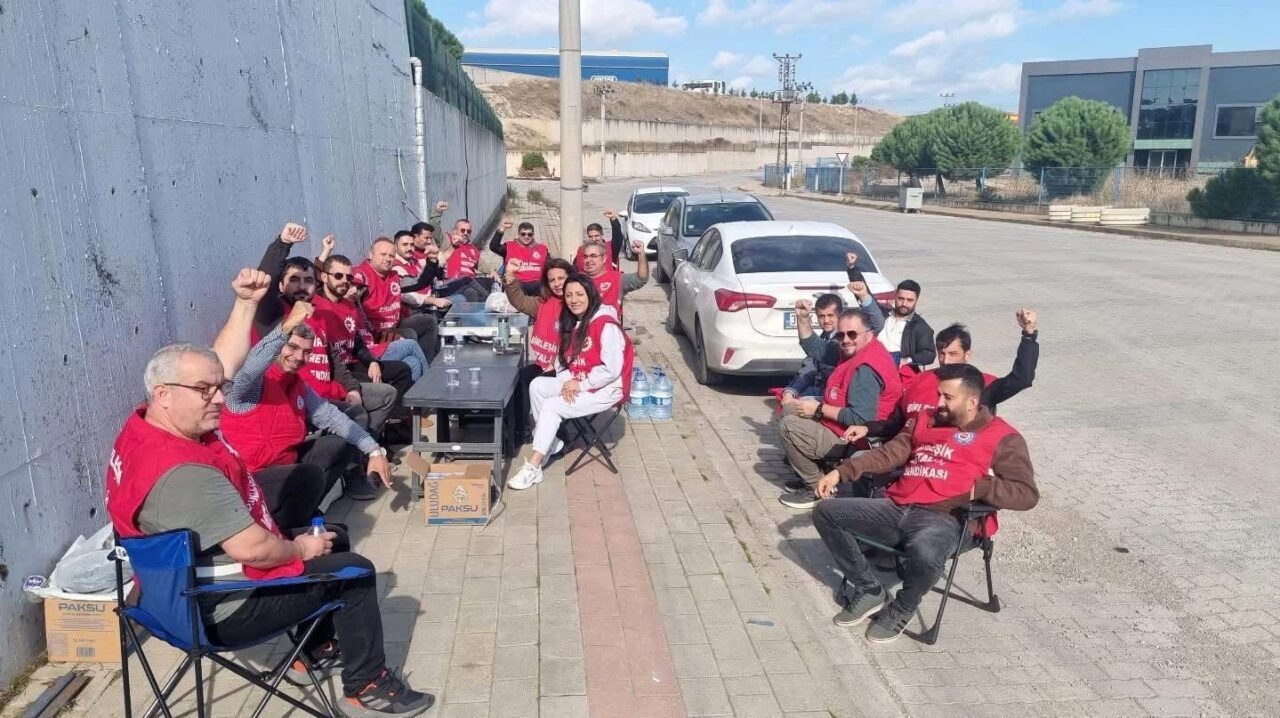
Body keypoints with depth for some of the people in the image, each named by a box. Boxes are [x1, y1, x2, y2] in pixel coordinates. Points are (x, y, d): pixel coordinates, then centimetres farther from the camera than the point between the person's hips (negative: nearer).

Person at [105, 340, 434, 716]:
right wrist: (300, 549, -12)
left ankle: (316, 651, 33)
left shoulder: (147, 424, -6)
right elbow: (253, 549, -31)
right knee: (355, 571, 1)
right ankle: (368, 687, 16)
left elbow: (226, 357, 3)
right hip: (223, 607, -10)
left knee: (335, 540, 21)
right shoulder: (183, 471, -35)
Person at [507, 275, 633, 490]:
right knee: (537, 386, -5)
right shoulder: (572, 324, 10)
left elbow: (611, 369, -23)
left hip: (605, 390, -9)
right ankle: (549, 443, -1)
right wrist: (567, 380, -8)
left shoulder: (606, 326, -18)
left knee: (551, 406, -21)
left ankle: (532, 469, -18)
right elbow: (562, 360, 13)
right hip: (575, 384, 9)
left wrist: (580, 384, -17)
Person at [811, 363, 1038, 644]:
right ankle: (868, 590, 4)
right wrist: (842, 471, 6)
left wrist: (979, 488, -18)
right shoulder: (925, 418, 21)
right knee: (826, 512, -8)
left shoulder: (1002, 437, 4)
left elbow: (1027, 494, -2)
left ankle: (902, 608, -6)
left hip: (944, 519, -6)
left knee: (924, 552, -41)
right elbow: (889, 454, 18)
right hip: (895, 508, 6)